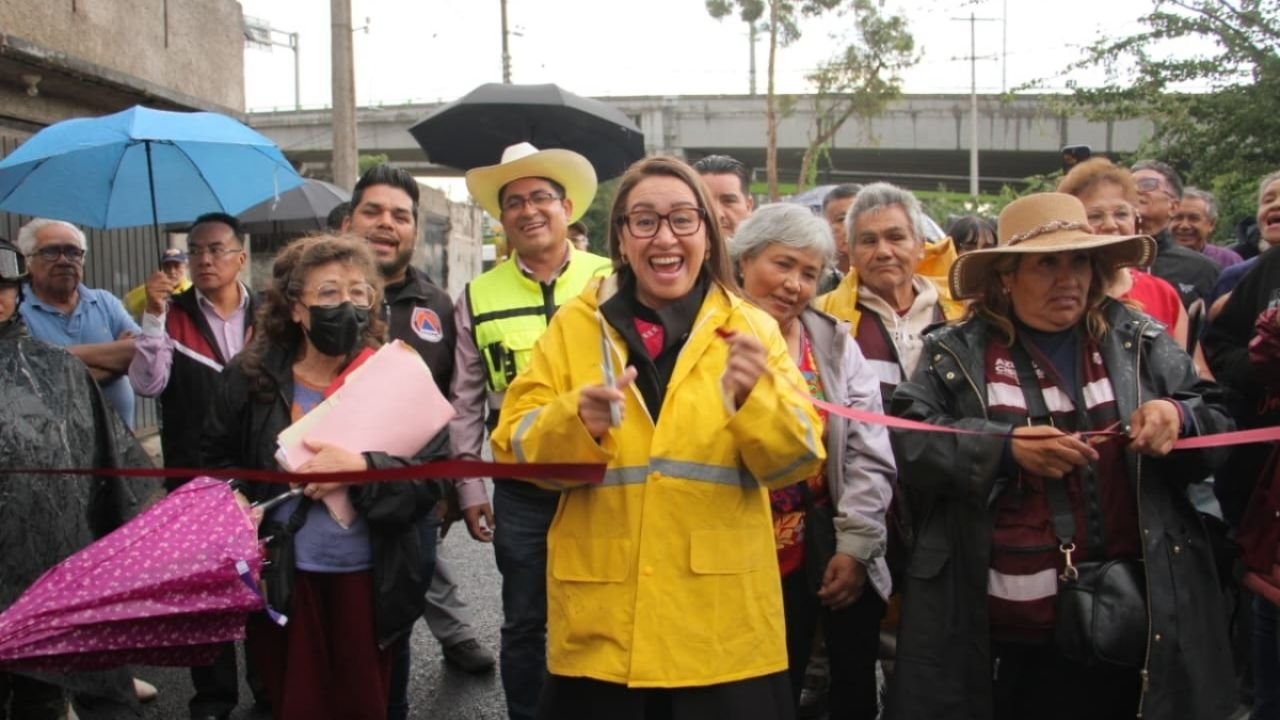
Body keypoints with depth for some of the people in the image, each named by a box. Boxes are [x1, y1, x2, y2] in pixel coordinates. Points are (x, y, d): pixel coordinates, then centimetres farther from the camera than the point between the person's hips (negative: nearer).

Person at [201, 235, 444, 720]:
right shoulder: (253, 376, -3)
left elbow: (432, 475, -14)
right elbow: (218, 460, 11)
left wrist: (362, 468, -27)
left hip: (369, 579, -1)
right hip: (280, 579, 1)